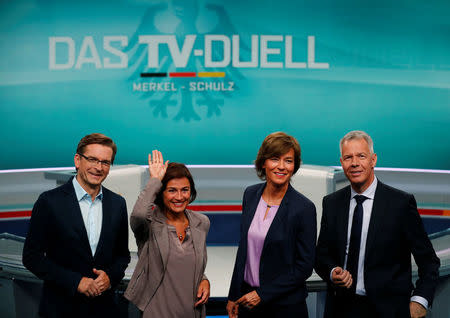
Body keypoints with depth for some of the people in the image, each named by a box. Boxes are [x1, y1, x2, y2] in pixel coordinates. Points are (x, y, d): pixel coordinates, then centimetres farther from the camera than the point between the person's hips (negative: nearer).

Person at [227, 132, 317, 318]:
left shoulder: (304, 208, -15)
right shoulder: (250, 194, 0)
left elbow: (305, 266, -12)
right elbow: (244, 248, 8)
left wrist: (262, 294, -13)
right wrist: (233, 296, 8)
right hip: (247, 298, 4)